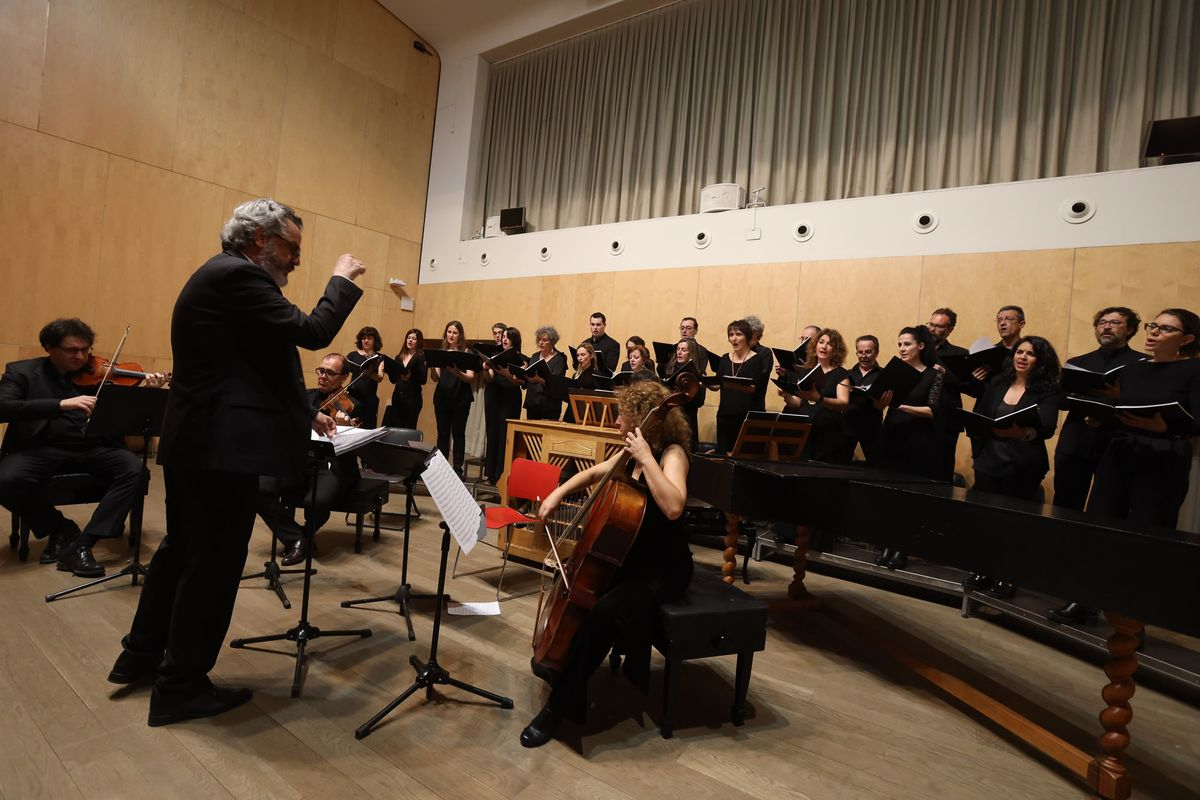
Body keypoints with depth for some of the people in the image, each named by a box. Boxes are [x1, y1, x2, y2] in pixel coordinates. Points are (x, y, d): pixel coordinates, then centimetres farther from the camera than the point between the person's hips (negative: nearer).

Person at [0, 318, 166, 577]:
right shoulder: (22, 372, 6)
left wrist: (150, 392, -11)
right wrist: (62, 404, -26)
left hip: (93, 447, 1)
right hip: (42, 448, -1)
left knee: (133, 469, -26)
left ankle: (81, 544, -19)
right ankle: (60, 528, -1)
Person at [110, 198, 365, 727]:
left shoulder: (220, 275, 17)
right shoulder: (236, 276, -16)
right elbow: (312, 332, -21)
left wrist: (302, 413, 16)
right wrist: (342, 280, -6)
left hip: (194, 440, 11)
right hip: (221, 445, -11)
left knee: (182, 549, 23)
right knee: (214, 563, 2)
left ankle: (140, 656, 39)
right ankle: (180, 687, 17)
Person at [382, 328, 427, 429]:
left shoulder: (422, 357, -3)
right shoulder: (399, 357, 13)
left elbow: (423, 380, -11)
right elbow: (393, 380, 13)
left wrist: (410, 377, -26)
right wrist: (390, 369, -4)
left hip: (413, 397, -5)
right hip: (397, 396, 6)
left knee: (409, 429, -5)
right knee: (395, 428, 5)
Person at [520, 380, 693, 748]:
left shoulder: (671, 453, -18)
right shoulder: (630, 453, 6)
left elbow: (673, 507, -37)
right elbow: (593, 473, 22)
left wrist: (646, 458, -33)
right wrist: (558, 493, 8)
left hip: (664, 569, -9)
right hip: (632, 557, 9)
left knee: (605, 610, -29)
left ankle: (561, 704, -12)